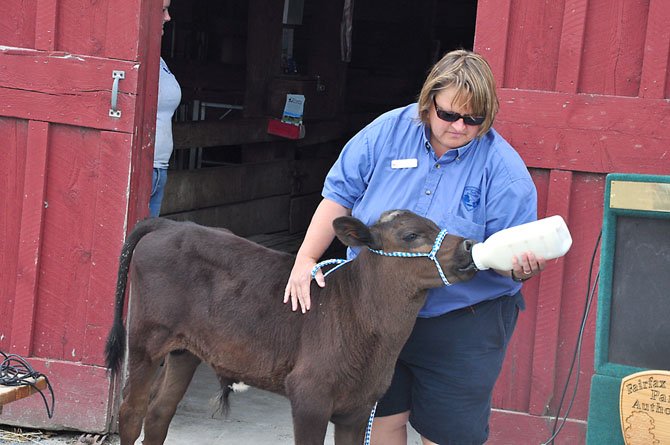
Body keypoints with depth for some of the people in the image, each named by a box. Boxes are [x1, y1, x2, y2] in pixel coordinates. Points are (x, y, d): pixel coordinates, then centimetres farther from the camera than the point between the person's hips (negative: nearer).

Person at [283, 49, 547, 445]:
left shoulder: (504, 170, -13)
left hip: (461, 324, -3)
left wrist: (521, 266, -35)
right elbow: (340, 197, -1)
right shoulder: (389, 131, -6)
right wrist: (305, 260, -10)